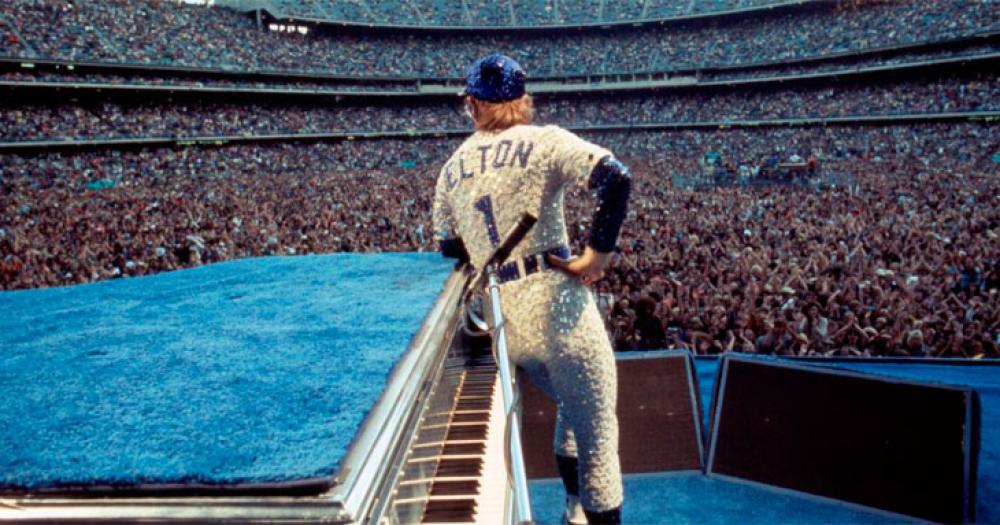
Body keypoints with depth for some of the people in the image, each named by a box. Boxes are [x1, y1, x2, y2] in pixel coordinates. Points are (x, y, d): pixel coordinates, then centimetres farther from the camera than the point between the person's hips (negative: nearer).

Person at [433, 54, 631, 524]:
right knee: (596, 429, 6)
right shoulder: (543, 141, -4)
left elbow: (449, 248, 15)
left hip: (503, 317, 6)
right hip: (556, 304, -5)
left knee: (571, 411, 27)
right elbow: (615, 179, -17)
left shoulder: (452, 168, 11)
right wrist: (597, 254, -12)